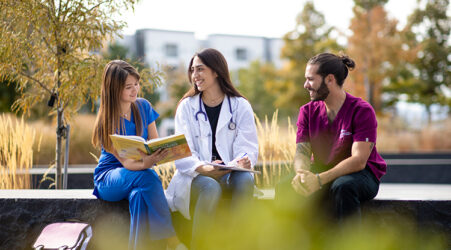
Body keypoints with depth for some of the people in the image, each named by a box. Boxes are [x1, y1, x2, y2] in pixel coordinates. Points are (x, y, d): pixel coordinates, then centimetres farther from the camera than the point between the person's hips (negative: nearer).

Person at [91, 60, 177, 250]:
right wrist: (146, 163, -43)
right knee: (147, 177, -37)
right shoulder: (107, 122, -13)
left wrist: (160, 154, -19)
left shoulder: (143, 106, 2)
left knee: (139, 195, -36)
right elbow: (126, 162, -19)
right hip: (108, 180, -3)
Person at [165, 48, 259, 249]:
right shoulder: (186, 107, 7)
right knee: (211, 187, -35)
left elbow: (248, 147, -2)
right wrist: (203, 168, -26)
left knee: (245, 179, -33)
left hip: (230, 174, 1)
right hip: (197, 177, -1)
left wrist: (244, 161, -28)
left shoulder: (241, 106, 7)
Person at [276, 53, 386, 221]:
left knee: (342, 187, -38)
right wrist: (303, 174, -30)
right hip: (321, 173, 4)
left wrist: (320, 180, -34)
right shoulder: (308, 111, 4)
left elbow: (359, 160, -22)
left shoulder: (362, 111, -13)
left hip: (361, 174, -4)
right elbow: (302, 152, -5)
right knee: (285, 187, -22)